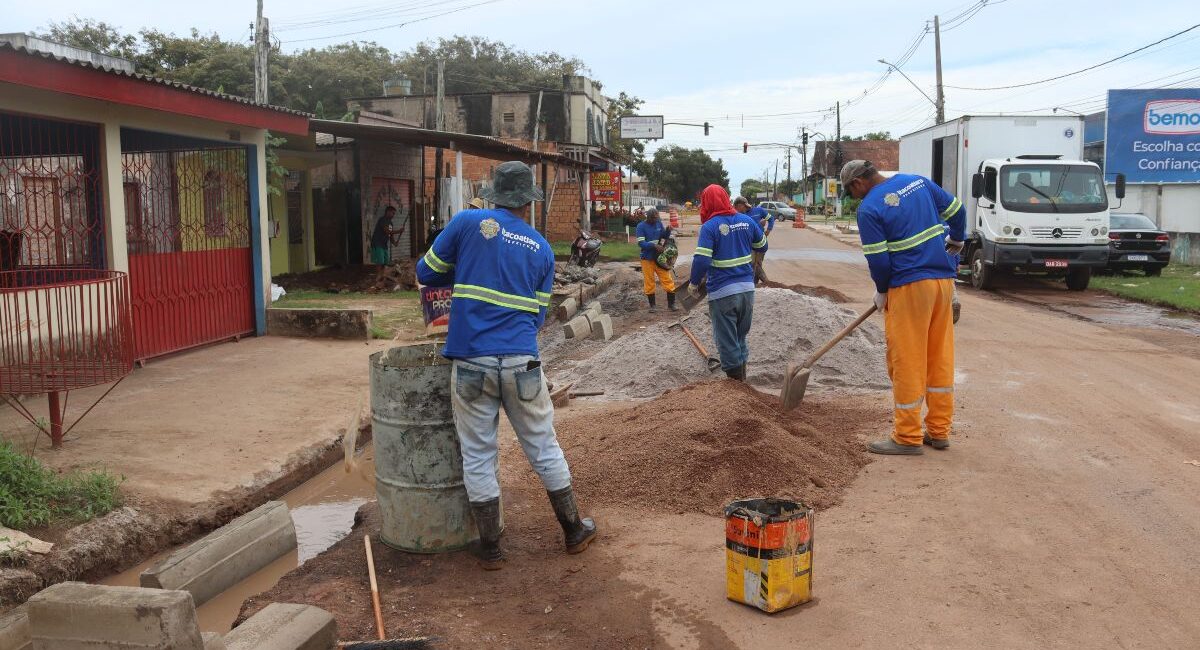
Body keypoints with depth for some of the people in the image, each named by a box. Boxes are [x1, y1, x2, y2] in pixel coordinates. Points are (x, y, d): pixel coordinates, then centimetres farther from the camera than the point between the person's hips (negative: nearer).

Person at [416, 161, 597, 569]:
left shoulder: (468, 223, 0)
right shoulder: (541, 249, 8)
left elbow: (426, 273, 8)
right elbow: (538, 315, 13)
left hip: (470, 363, -1)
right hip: (521, 363, 2)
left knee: (477, 457, 9)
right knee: (544, 448, 15)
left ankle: (490, 549, 17)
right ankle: (574, 532, 28)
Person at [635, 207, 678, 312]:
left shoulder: (659, 223, 1)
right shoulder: (641, 227, -11)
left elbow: (664, 236, 14)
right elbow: (641, 243, -18)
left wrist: (668, 231, -8)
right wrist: (654, 245, -31)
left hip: (660, 257, 3)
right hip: (647, 258, -3)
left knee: (668, 280, 0)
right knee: (649, 282, 6)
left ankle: (671, 304, 8)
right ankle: (652, 305, 19)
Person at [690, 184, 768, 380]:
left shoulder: (710, 227, -13)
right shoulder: (747, 221, 4)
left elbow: (701, 260, -20)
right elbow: (762, 247, 18)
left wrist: (694, 283, -4)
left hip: (722, 292, -6)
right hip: (747, 288, 6)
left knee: (726, 341, 6)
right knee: (741, 336, 20)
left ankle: (735, 380, 11)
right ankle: (742, 376, 28)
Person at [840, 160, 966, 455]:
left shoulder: (869, 209, -12)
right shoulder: (918, 181, 9)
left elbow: (879, 261, -12)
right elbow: (956, 209, 17)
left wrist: (881, 292, 6)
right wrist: (956, 241, 34)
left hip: (910, 286, -7)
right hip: (944, 279, 8)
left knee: (907, 362, 0)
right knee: (940, 357, 12)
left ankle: (908, 437, 7)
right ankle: (939, 431, 20)